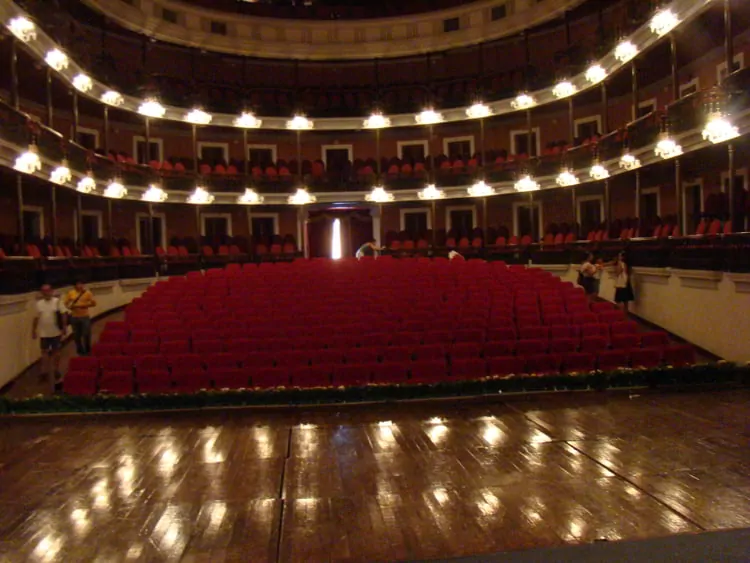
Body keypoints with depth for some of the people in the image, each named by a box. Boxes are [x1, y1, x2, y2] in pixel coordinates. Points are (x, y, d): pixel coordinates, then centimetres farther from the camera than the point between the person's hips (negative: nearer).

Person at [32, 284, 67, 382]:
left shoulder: (57, 301, -6)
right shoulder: (39, 303, 3)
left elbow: (63, 315, -6)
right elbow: (36, 318, 8)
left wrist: (64, 327, -10)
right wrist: (34, 330, 8)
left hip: (56, 332, -2)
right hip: (43, 333, 2)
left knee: (56, 351, 8)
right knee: (44, 352, 8)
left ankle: (56, 370, 21)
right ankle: (44, 371, 18)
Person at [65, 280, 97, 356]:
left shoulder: (87, 292, -3)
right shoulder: (71, 293, 2)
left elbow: (94, 303, -1)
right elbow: (66, 303, 9)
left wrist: (85, 305, -16)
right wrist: (70, 306, -12)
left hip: (85, 317, -2)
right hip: (74, 317, 2)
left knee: (86, 334, -1)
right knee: (77, 335, 9)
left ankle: (87, 351, 17)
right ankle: (80, 351, 23)